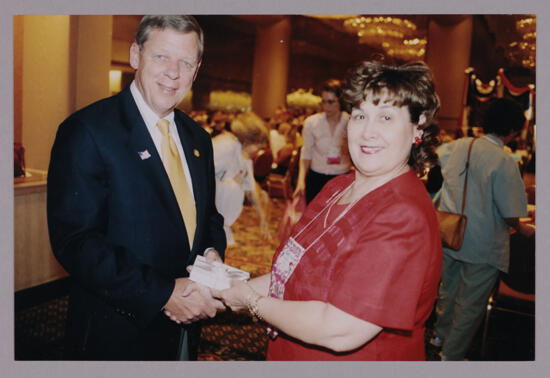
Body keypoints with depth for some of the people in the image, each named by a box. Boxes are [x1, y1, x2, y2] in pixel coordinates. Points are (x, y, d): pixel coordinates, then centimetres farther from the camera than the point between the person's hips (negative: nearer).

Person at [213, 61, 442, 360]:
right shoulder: (337, 187, 0)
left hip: (350, 361, -6)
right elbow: (297, 272, 6)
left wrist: (253, 302, -18)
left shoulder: (405, 216, -27)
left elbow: (340, 331, -30)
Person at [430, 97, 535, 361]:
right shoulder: (504, 161, -21)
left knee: (449, 289, 25)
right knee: (471, 304, 12)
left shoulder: (457, 146, -3)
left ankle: (440, 335, 45)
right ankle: (452, 354, 27)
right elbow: (509, 213, -18)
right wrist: (522, 229, 4)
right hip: (482, 245, -6)